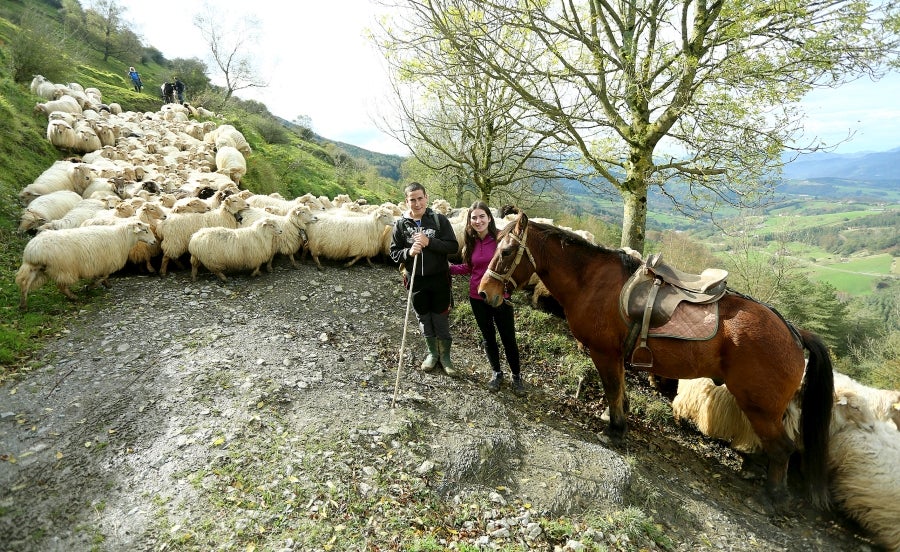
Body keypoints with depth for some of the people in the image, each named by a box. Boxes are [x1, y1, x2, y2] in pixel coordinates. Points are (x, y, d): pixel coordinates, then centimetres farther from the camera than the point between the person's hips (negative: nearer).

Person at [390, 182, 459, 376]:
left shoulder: (439, 219, -7)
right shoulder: (401, 224, -3)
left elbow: (453, 246, -10)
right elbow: (394, 253, 0)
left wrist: (429, 242, -23)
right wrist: (409, 252, -21)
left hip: (439, 279, -2)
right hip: (416, 280, 2)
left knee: (441, 320, 7)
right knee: (424, 320, 14)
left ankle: (445, 356, 25)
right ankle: (432, 353, 34)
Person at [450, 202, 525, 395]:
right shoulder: (471, 242, 1)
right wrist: (448, 268, 1)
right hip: (477, 298, 4)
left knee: (508, 338, 8)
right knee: (488, 337, 17)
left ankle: (516, 376, 29)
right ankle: (496, 373, 36)